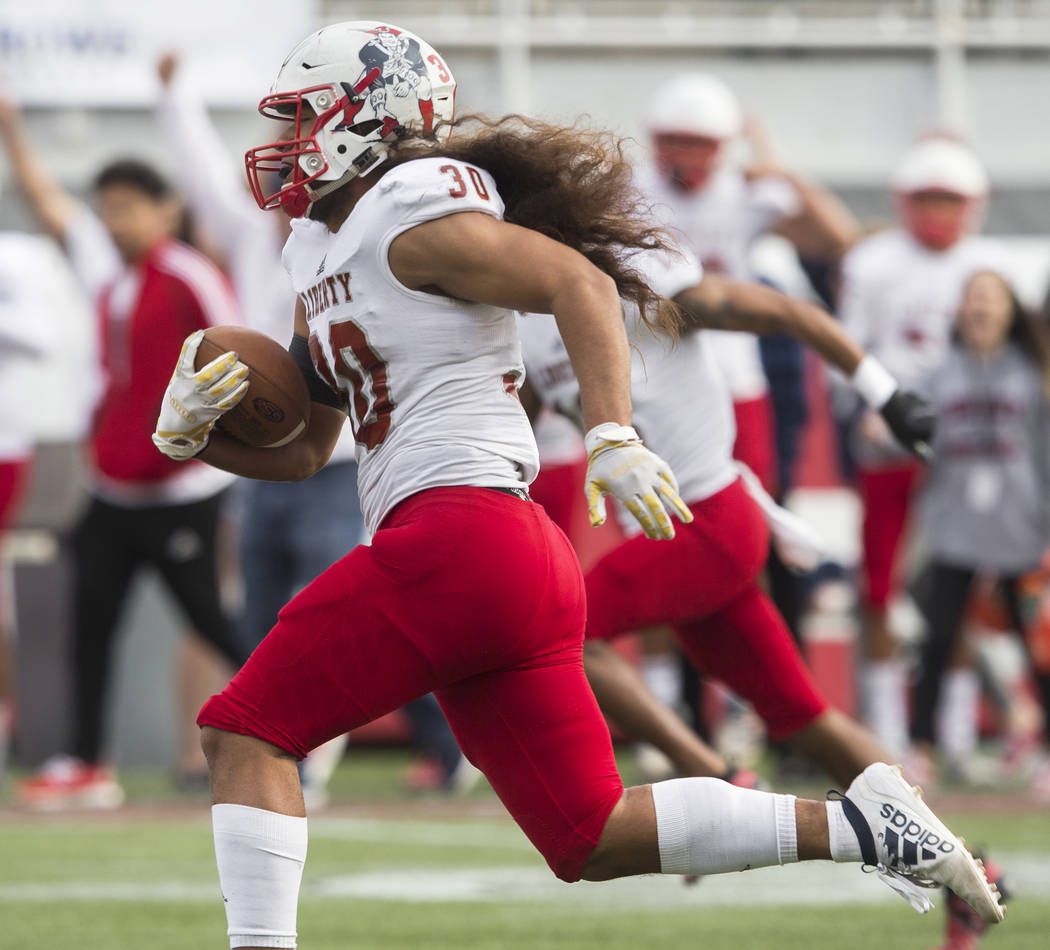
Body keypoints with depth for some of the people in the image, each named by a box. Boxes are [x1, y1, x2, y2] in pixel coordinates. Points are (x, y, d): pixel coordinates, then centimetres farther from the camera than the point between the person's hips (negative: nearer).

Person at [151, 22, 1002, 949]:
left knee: (247, 732, -6)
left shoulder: (414, 217, -5)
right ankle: (856, 823, 6)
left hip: (458, 533, -10)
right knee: (591, 838, 8)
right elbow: (300, 449, 27)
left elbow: (579, 282, -16)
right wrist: (193, 430, 8)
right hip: (524, 562, 10)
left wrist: (613, 438, -27)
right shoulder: (322, 254, 24)